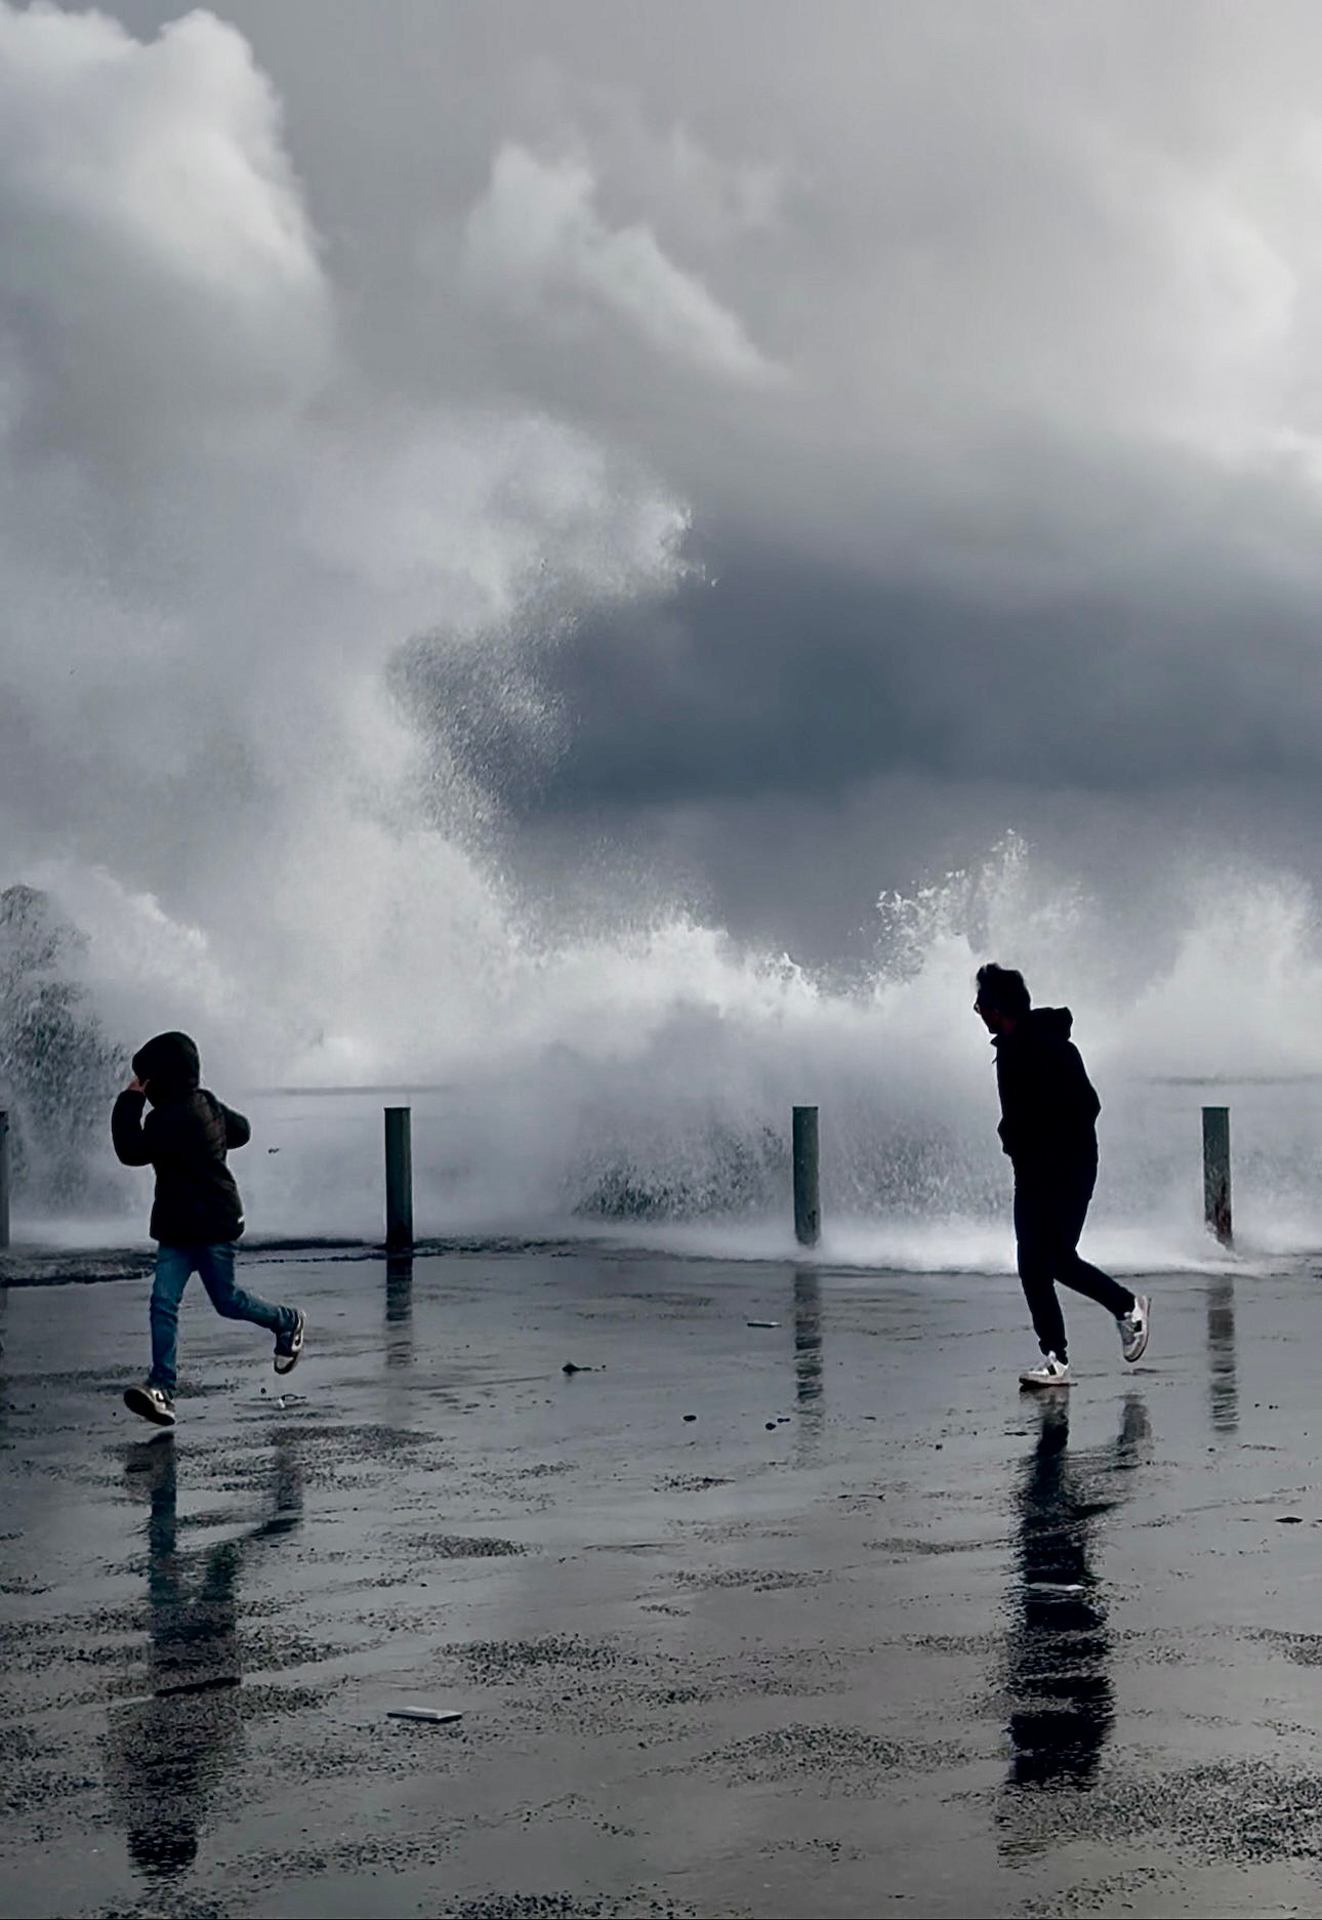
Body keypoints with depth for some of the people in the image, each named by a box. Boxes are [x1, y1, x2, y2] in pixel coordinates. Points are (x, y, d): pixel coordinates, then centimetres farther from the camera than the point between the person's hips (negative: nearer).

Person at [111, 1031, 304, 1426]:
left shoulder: (176, 1118, -23)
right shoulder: (207, 1105, 8)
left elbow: (133, 1151, -26)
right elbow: (240, 1130, 22)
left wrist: (129, 1103, -19)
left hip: (212, 1225, -10)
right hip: (179, 1227, 10)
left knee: (226, 1300, 6)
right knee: (163, 1301, -2)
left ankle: (288, 1323, 33)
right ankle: (161, 1388, -8)